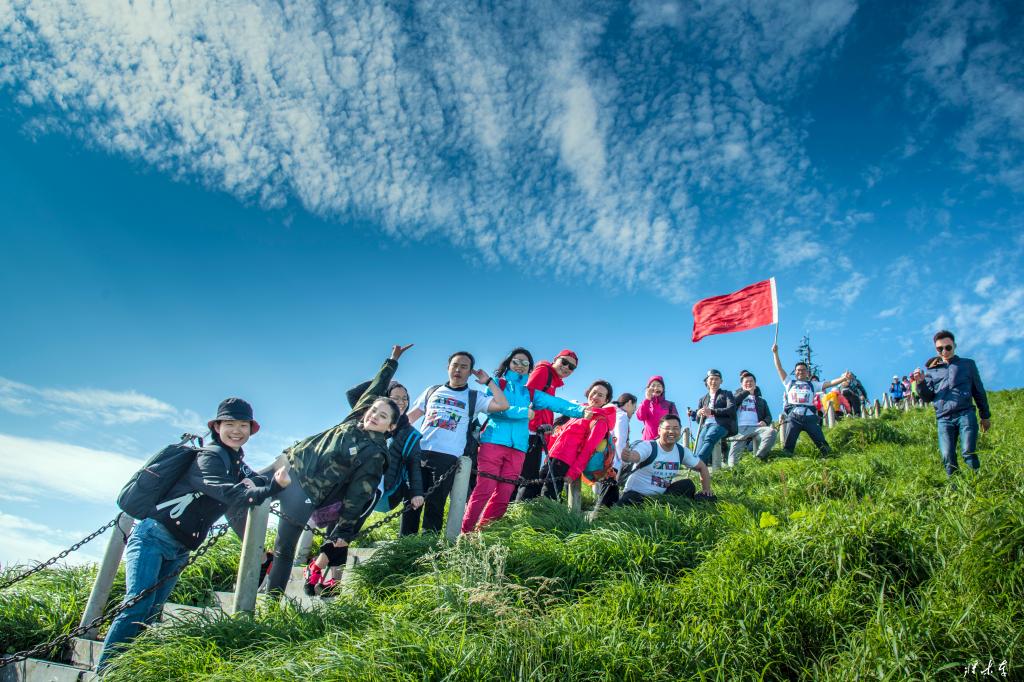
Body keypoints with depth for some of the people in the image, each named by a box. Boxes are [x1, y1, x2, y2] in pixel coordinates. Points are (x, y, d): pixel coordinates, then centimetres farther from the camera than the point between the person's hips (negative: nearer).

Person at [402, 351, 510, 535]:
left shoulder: (475, 397, 10)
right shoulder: (432, 391, 19)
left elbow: (503, 405, -5)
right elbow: (410, 416, 21)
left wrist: (488, 381, 2)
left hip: (448, 457, -2)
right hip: (420, 452, 2)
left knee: (435, 504, 0)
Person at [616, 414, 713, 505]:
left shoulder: (682, 452, 0)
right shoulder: (648, 447, -19)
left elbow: (702, 467, 14)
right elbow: (634, 456, -42)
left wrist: (707, 490, 5)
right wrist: (626, 457, -66)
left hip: (661, 495, 6)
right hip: (636, 494, -6)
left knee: (688, 485, -9)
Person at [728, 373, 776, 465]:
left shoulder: (761, 401, 31)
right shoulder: (738, 395, 27)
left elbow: (768, 416, 19)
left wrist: (765, 422, -5)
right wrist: (747, 391, 8)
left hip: (756, 427, 1)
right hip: (740, 428, -1)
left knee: (771, 432, -33)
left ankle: (759, 456, -29)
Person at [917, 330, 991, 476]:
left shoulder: (968, 364, 14)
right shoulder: (932, 370, 17)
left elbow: (979, 391, 17)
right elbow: (928, 398, 13)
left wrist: (985, 415, 16)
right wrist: (921, 383, -6)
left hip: (965, 414, -1)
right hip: (943, 419, 2)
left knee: (968, 452, -14)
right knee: (947, 457, -6)